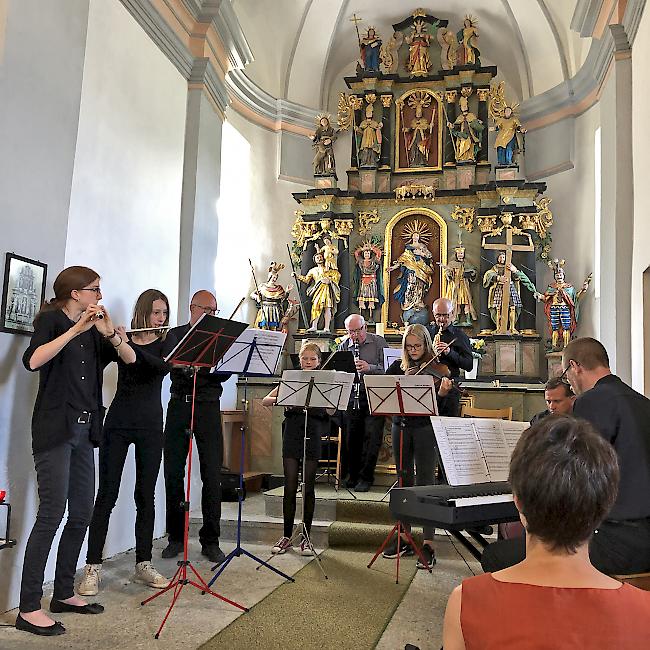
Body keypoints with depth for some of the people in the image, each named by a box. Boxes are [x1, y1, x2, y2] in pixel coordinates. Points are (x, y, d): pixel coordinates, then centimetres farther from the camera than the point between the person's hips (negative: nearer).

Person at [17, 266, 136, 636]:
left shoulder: (94, 331, 14)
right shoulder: (51, 320, -3)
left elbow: (130, 359, 4)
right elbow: (32, 361, -21)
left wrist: (110, 332, -13)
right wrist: (75, 329, -25)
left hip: (83, 432, 7)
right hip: (54, 430, -7)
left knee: (82, 515, 9)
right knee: (52, 514, -11)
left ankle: (64, 594, 21)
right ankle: (29, 609, -4)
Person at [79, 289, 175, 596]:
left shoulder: (166, 342, 3)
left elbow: (165, 366, -18)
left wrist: (130, 347, -27)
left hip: (150, 426, 1)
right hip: (118, 423, -1)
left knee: (146, 496, 6)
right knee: (106, 494, -1)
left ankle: (144, 564, 16)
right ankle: (92, 567, 7)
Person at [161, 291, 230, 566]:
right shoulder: (175, 334, 11)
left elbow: (225, 373, 1)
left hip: (208, 409, 0)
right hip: (179, 406, 0)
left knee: (212, 476, -2)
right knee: (173, 473, 2)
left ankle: (210, 540, 8)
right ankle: (176, 536, 17)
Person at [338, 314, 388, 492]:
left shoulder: (379, 342, 2)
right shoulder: (343, 346, 11)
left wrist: (369, 368, -20)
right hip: (351, 397, 3)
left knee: (372, 436, -7)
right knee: (350, 437, 5)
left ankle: (366, 477, 4)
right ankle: (352, 475, 22)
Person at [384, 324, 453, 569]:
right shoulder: (398, 367, 8)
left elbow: (437, 408, -8)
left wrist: (442, 393, -28)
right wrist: (401, 379, -15)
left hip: (425, 429, -4)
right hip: (401, 427, 4)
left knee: (425, 483, -5)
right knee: (404, 482, 11)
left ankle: (428, 544, 0)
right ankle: (405, 537, 23)